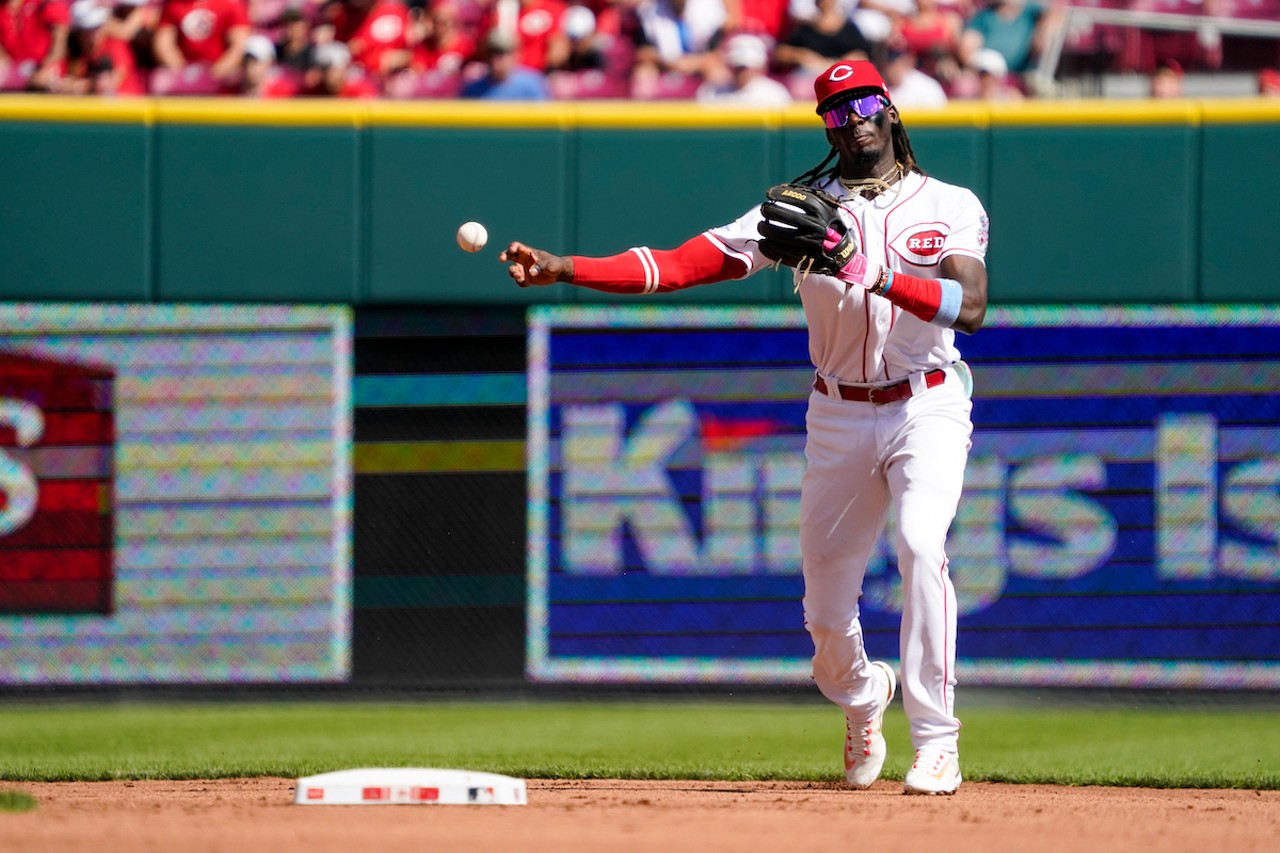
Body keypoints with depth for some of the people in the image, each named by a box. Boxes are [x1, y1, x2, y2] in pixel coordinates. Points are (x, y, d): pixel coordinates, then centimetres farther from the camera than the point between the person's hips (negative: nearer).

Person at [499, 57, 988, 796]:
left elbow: (970, 306, -20)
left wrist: (878, 275, -32)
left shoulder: (950, 206, -4)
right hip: (839, 415, 3)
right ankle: (861, 696, 39)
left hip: (927, 407, -3)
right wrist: (563, 269, -16)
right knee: (826, 605, 3)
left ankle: (936, 739, -21)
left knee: (921, 541, -28)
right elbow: (683, 264, -6)